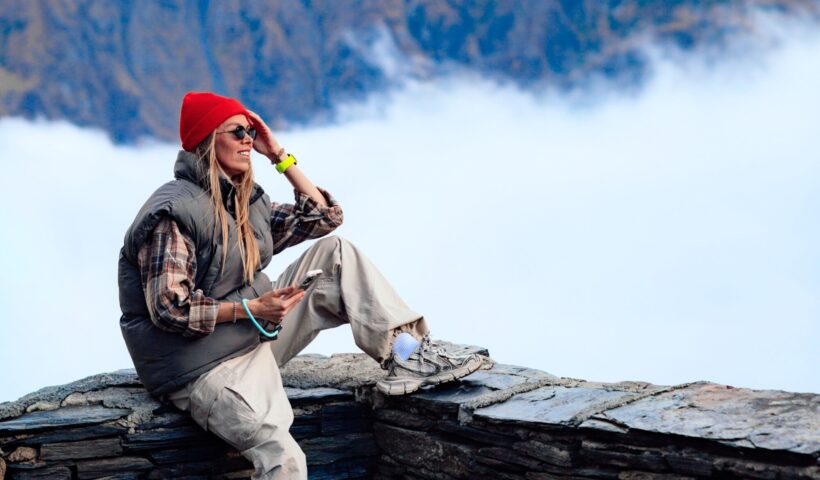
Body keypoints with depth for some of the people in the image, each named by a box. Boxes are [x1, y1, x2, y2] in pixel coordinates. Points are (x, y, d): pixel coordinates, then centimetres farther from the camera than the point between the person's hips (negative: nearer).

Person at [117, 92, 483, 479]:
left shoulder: (245, 201, 11)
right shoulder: (174, 212, -17)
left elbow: (322, 218, 13)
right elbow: (170, 308, -21)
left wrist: (279, 155, 6)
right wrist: (252, 309, -24)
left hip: (259, 333, 9)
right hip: (209, 369, -9)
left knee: (336, 255, 1)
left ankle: (409, 354, -7)